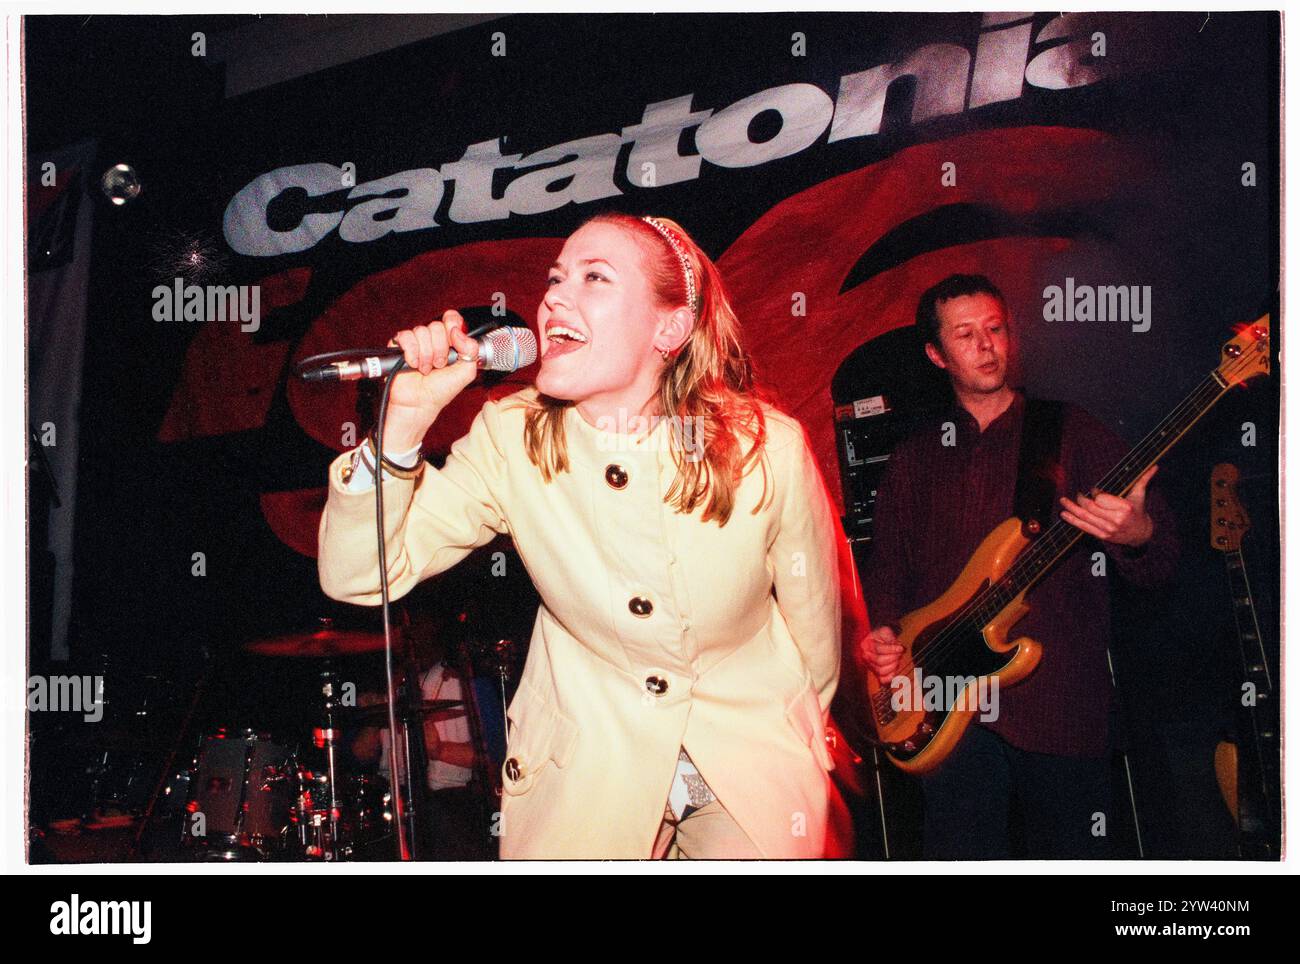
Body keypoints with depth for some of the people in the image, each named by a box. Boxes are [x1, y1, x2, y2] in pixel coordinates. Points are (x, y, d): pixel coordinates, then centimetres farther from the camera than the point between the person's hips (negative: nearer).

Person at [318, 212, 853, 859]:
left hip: (754, 776, -1)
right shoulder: (510, 441, -14)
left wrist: (795, 745, 13)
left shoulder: (769, 447, -19)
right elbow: (358, 576, -17)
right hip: (583, 775, 1)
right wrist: (405, 419, -31)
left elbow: (815, 622, -3)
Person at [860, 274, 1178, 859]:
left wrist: (1136, 535, -24)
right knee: (961, 853, -4)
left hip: (1063, 701, -2)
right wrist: (880, 633, 0)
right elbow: (888, 568, 21)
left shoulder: (1071, 433, 5)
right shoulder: (913, 458, 16)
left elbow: (1159, 567, -1)